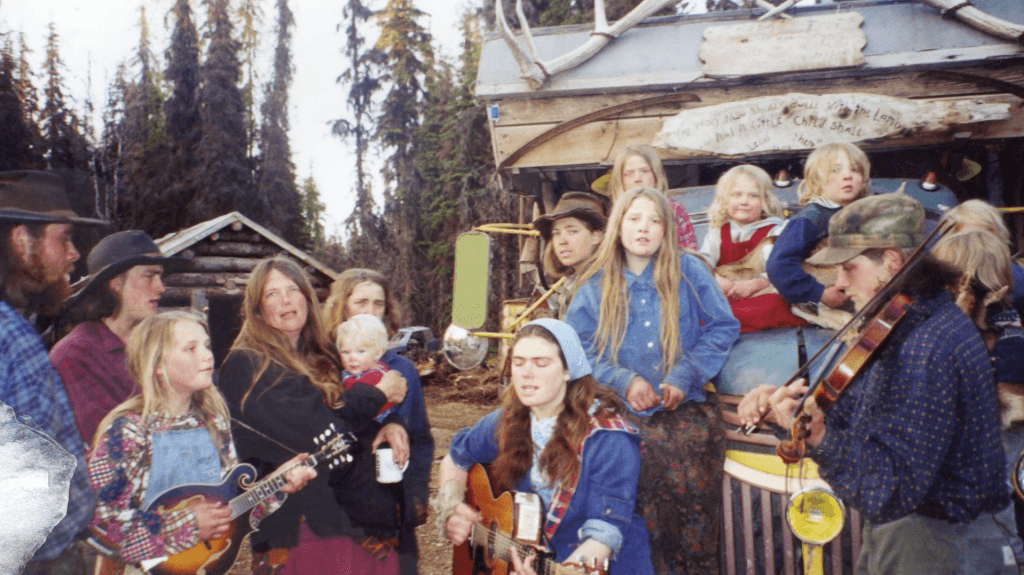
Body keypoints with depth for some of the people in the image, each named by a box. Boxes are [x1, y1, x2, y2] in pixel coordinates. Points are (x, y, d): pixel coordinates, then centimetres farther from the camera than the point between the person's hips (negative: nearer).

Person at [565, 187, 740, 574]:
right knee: (653, 461, -27)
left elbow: (723, 328, 5)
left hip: (686, 405, 0)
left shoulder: (689, 272, 7)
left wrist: (684, 376, -7)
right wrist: (624, 381, -10)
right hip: (626, 412, 0)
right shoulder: (595, 288, 8)